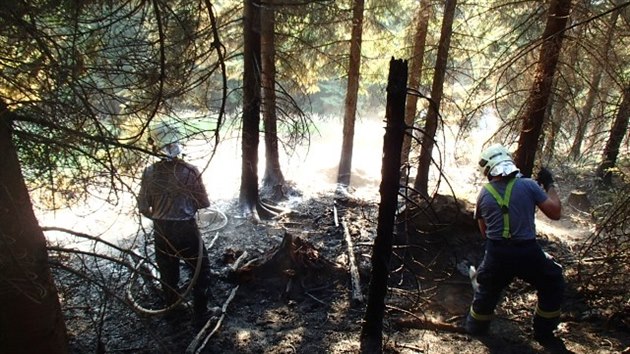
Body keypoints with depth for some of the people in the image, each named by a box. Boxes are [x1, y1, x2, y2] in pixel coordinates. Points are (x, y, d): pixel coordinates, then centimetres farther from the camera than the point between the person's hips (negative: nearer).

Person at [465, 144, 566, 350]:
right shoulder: (528, 185, -7)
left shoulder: (484, 194, 1)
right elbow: (555, 213, -3)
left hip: (497, 254, 2)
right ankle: (544, 334, 32)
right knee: (553, 285, 25)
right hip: (527, 252, -2)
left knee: (487, 289, 25)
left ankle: (475, 328, 41)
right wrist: (549, 185, 8)